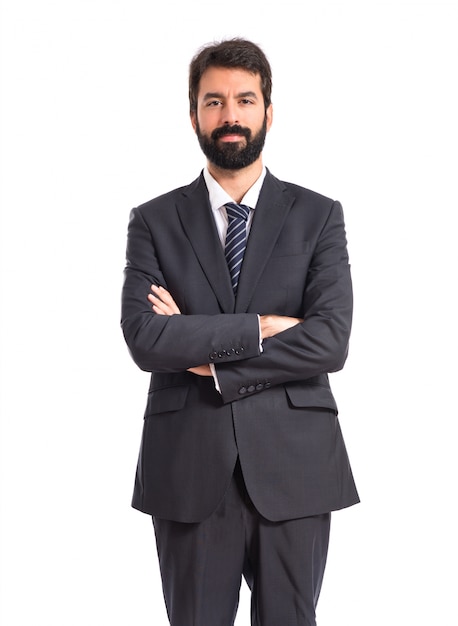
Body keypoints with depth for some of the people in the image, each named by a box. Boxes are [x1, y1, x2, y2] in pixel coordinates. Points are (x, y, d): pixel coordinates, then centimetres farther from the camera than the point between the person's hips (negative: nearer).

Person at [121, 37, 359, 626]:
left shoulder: (319, 216, 4)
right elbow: (144, 339, -10)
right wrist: (259, 327, -13)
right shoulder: (154, 221, 5)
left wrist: (211, 360, -10)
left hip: (294, 467, 0)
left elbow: (331, 341, -9)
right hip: (188, 469, 0)